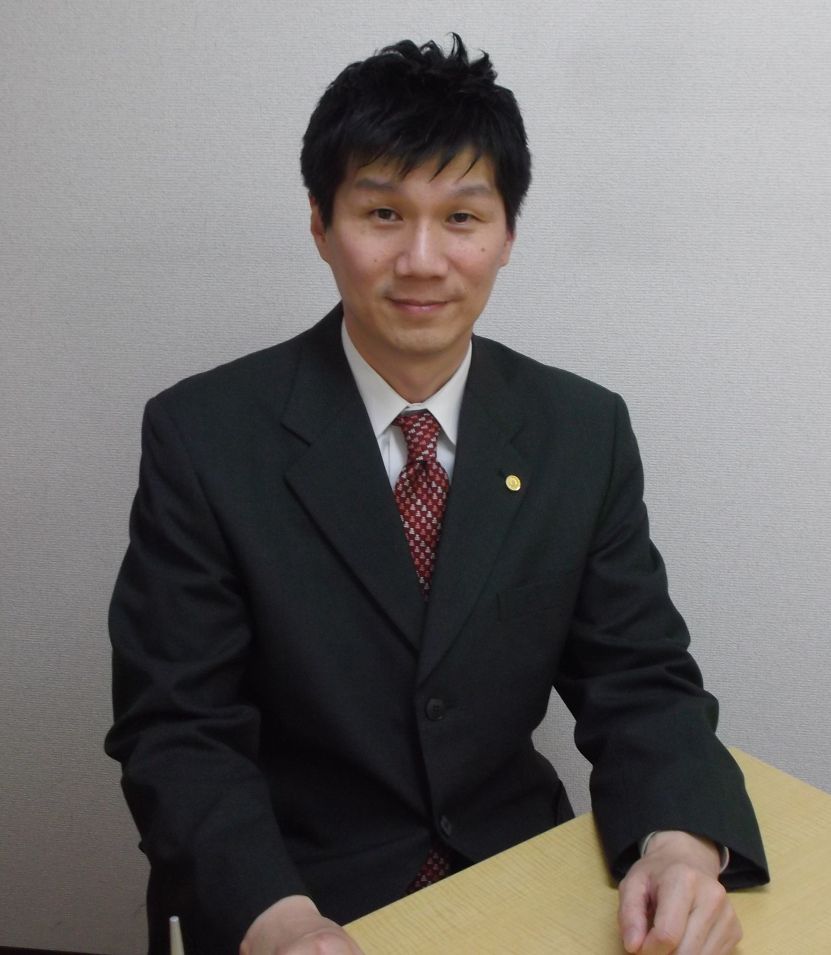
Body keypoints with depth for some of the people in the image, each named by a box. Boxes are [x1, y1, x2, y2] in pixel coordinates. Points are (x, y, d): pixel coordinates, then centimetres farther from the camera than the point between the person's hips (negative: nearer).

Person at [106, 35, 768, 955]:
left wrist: (683, 843, -20)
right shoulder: (201, 435, -11)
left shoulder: (586, 432, -4)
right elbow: (175, 728, -11)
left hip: (519, 877, 2)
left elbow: (639, 680, -1)